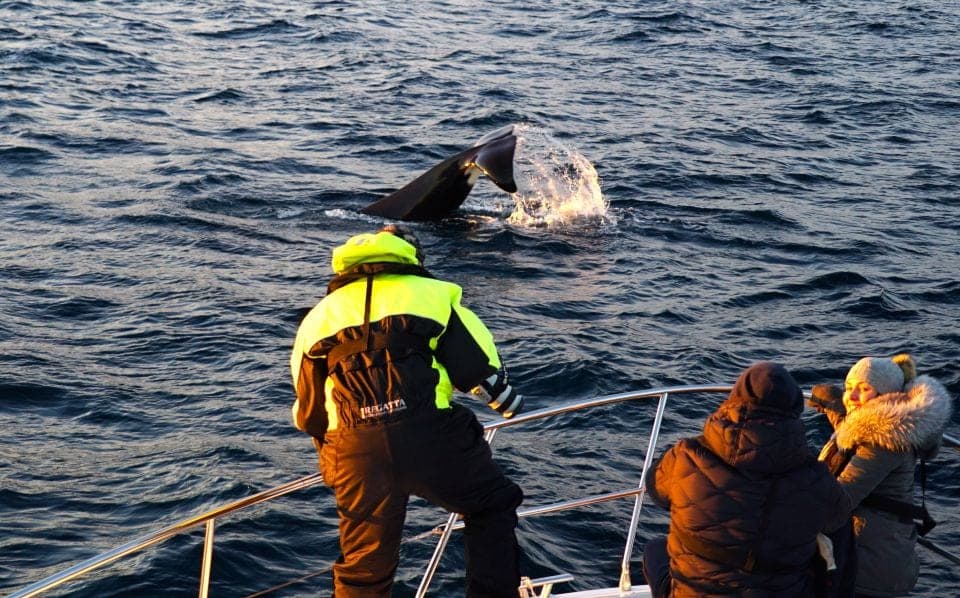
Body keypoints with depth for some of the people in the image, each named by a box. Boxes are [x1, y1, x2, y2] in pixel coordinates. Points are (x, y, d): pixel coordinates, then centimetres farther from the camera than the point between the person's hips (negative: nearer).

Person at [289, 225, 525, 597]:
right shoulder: (430, 292, 15)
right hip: (430, 435, -3)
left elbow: (308, 415, 24)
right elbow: (479, 367, 9)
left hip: (356, 452, 3)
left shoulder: (319, 315, 24)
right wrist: (508, 403, 29)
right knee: (493, 508, 22)